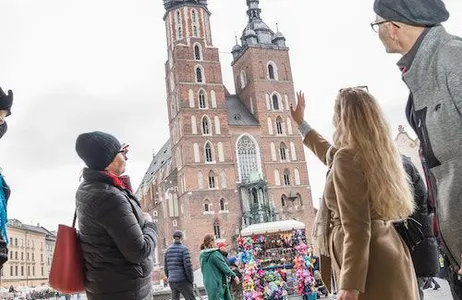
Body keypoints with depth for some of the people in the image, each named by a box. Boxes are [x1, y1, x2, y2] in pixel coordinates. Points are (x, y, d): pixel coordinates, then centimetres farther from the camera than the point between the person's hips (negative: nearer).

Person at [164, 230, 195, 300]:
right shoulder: (184, 249, -8)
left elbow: (166, 267, 12)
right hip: (183, 281, -6)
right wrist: (191, 281, -4)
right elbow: (188, 266, -14)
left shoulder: (168, 250, 9)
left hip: (172, 281, 6)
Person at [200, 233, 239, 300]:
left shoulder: (202, 256, 8)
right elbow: (224, 267, -16)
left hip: (208, 282, 8)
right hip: (216, 283, -8)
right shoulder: (214, 254, -19)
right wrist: (234, 276, -6)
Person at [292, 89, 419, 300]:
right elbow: (329, 153, 32)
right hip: (391, 255, 9)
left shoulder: (346, 158, -15)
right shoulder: (375, 153, 12)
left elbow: (356, 227, -21)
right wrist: (300, 123, 44)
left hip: (369, 265, -9)